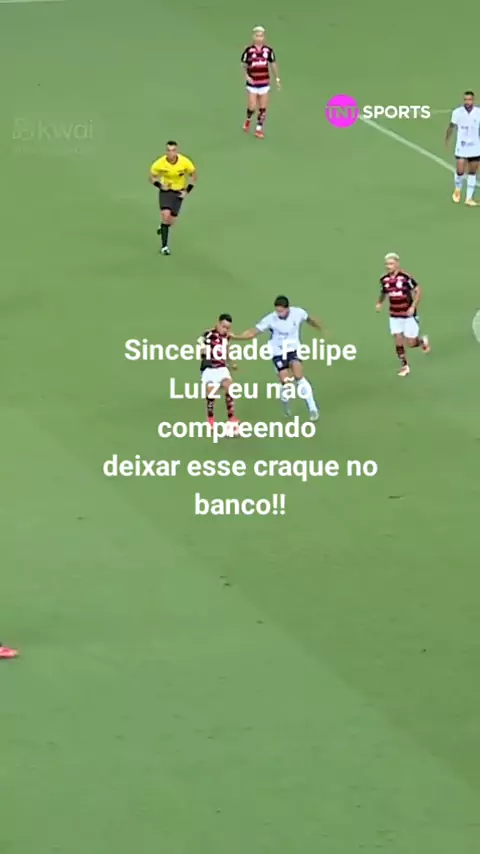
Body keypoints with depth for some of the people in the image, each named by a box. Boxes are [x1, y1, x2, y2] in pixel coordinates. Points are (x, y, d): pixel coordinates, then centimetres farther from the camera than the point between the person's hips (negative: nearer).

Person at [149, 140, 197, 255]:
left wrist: (187, 191, -8)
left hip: (178, 192, 1)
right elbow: (152, 177, -3)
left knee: (171, 221, 2)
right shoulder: (160, 163, -20)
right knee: (166, 215, -22)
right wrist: (160, 186, -20)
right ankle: (164, 246, -12)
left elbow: (193, 175, -3)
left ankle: (162, 226, 43)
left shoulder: (185, 162, -20)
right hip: (165, 191, -1)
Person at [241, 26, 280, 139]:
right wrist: (246, 76, -17)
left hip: (264, 83, 2)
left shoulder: (268, 50, -2)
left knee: (263, 108, 3)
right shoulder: (248, 50, -9)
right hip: (252, 83, -2)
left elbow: (273, 64, 8)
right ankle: (248, 119, 28)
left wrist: (277, 79, 7)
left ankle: (259, 129, 14)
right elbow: (244, 66, -1)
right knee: (252, 107, -5)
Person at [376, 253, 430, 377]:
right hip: (394, 316, 4)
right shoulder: (384, 280, -4)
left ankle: (423, 341, 36)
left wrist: (413, 307, -20)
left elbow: (418, 291, -12)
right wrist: (379, 303, -6)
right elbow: (383, 293, 14)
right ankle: (404, 366, 16)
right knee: (398, 342, 1)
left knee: (410, 343, 2)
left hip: (408, 315, -4)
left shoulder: (406, 277, -19)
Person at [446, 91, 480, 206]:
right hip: (461, 148, -1)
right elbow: (451, 126, 8)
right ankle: (458, 189, 23)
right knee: (460, 171, -7)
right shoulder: (457, 112, -8)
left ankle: (469, 198, 13)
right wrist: (447, 139, 18)